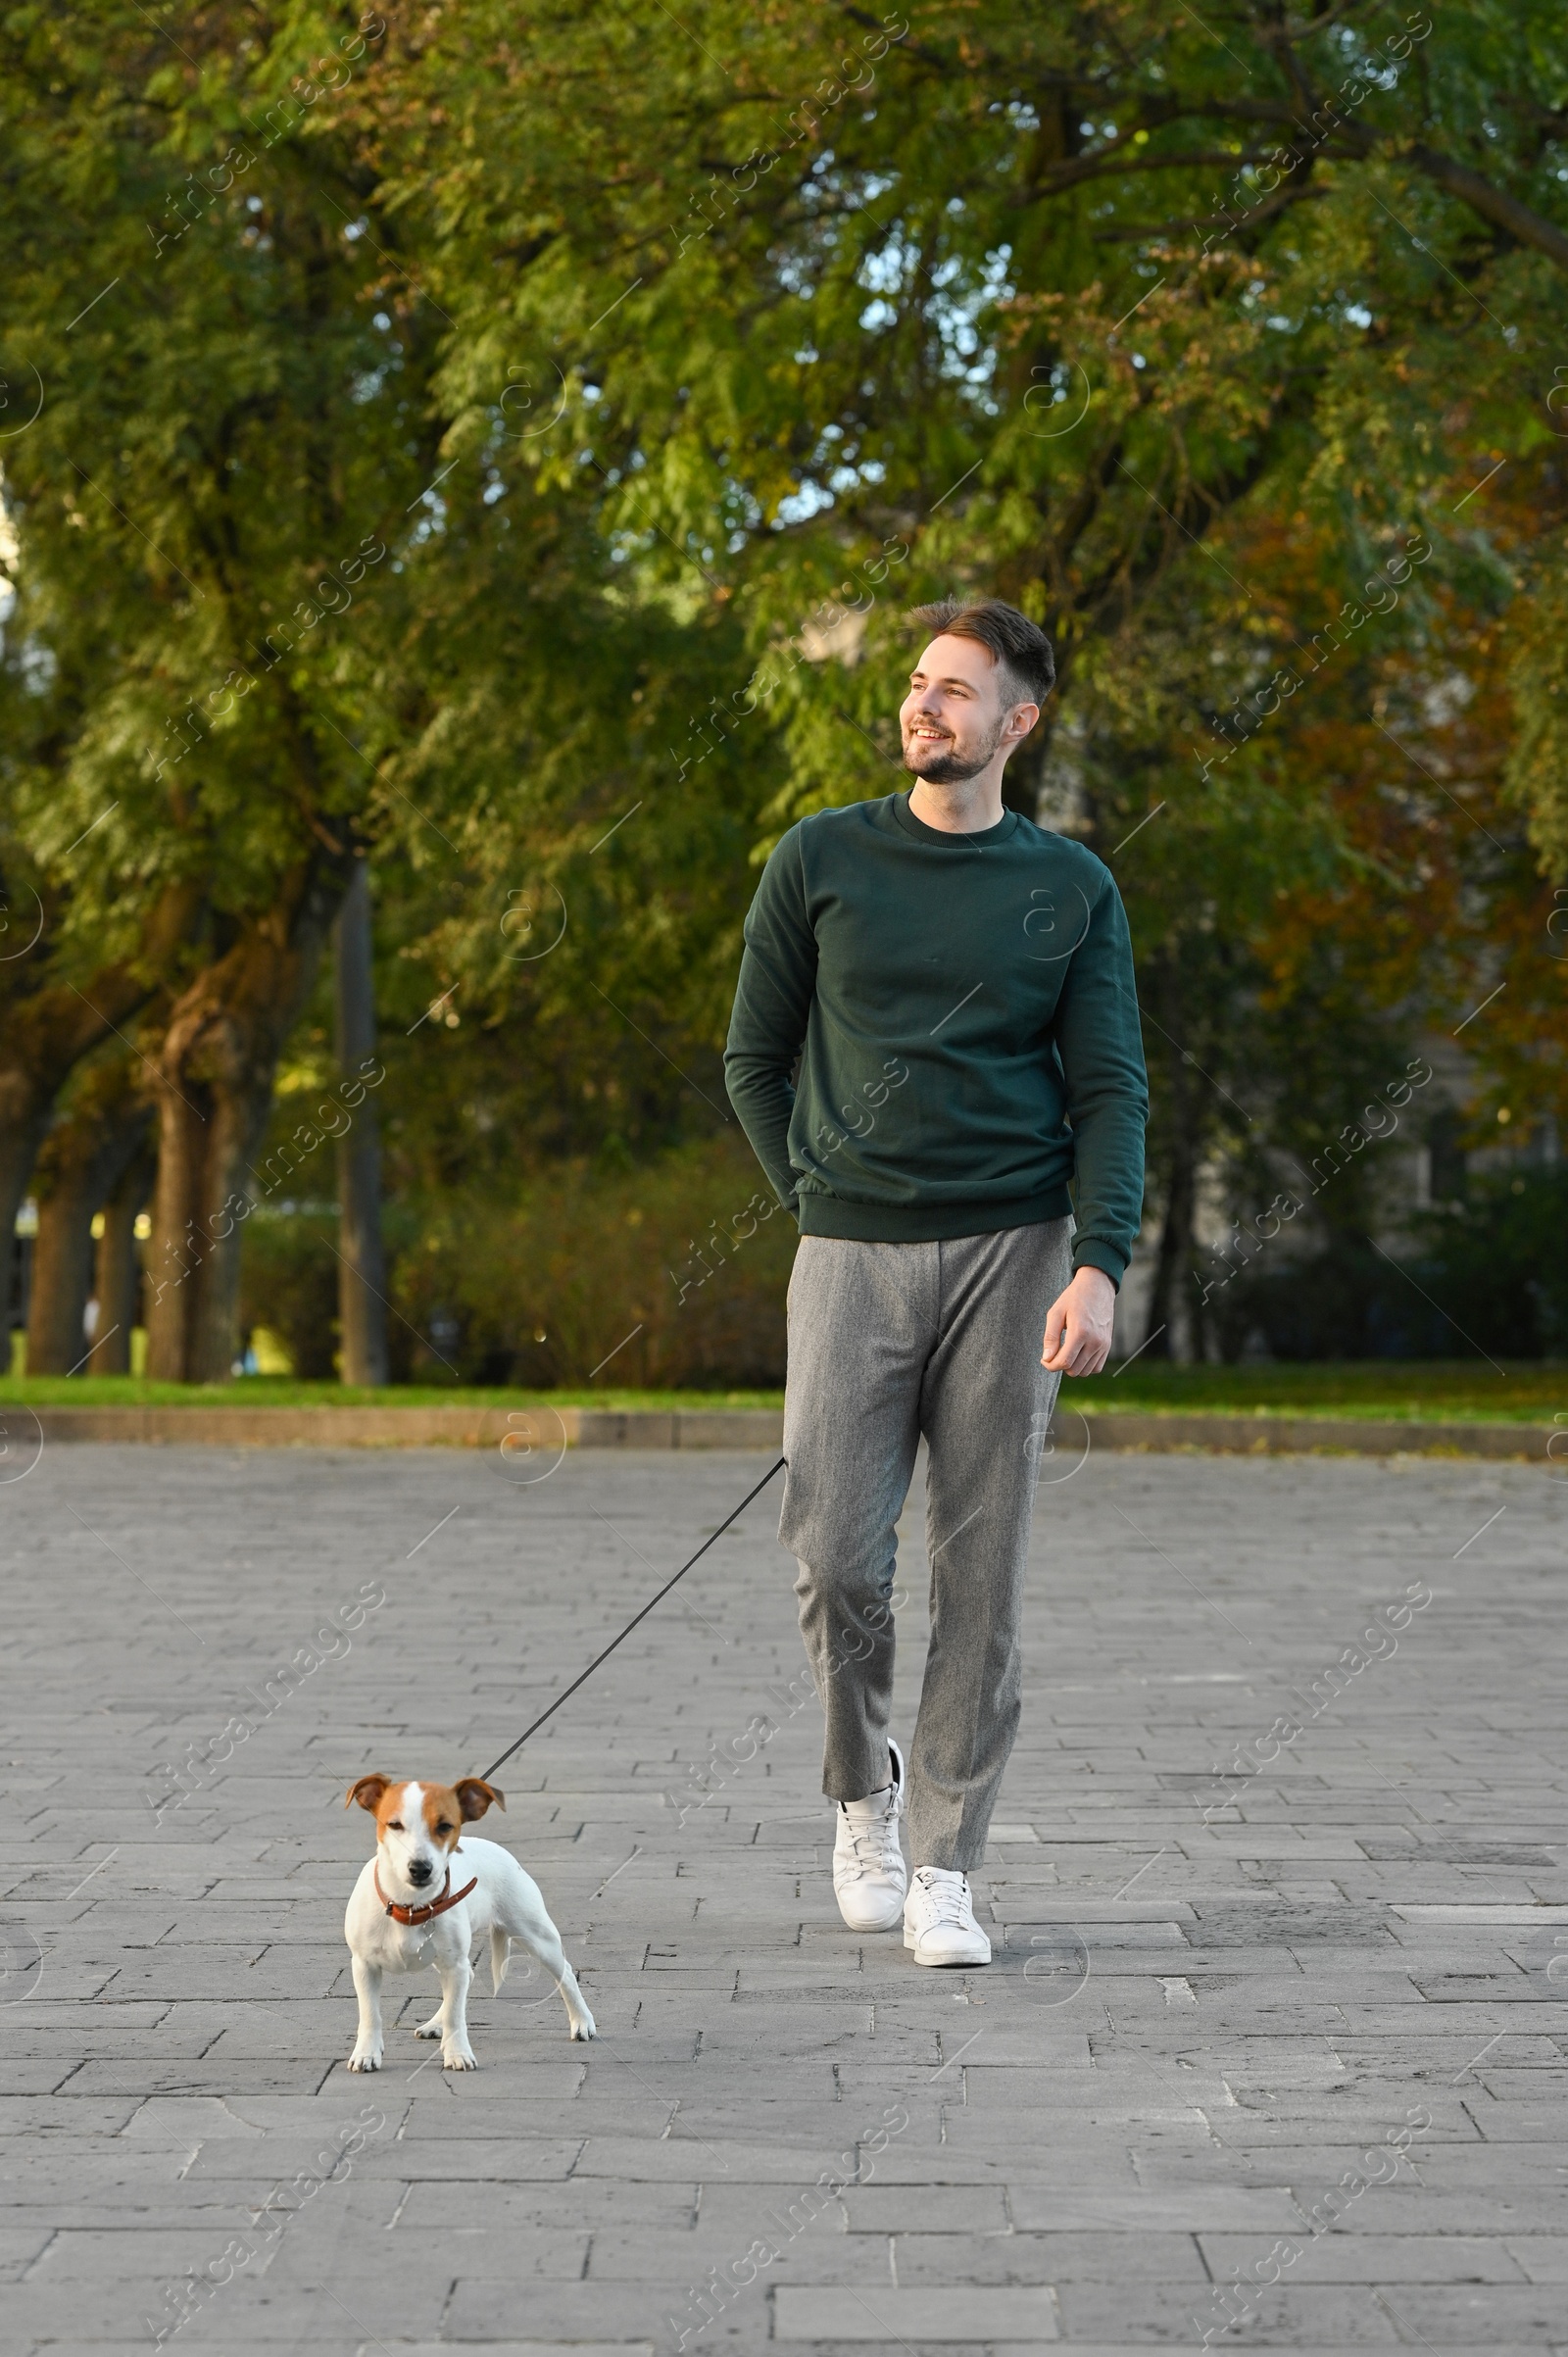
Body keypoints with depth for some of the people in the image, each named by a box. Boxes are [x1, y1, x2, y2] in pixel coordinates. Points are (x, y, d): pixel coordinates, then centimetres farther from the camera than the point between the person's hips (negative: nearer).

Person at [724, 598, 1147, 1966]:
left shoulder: (1072, 889, 6)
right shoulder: (823, 862, 7)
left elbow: (1112, 1089, 2)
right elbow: (755, 1059, 14)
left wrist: (1098, 1267, -10)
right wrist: (813, 1197, 3)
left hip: (1012, 1253, 0)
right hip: (852, 1251, 0)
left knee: (983, 1569, 0)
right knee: (838, 1555, -6)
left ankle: (945, 1867, 8)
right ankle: (862, 1792, 21)